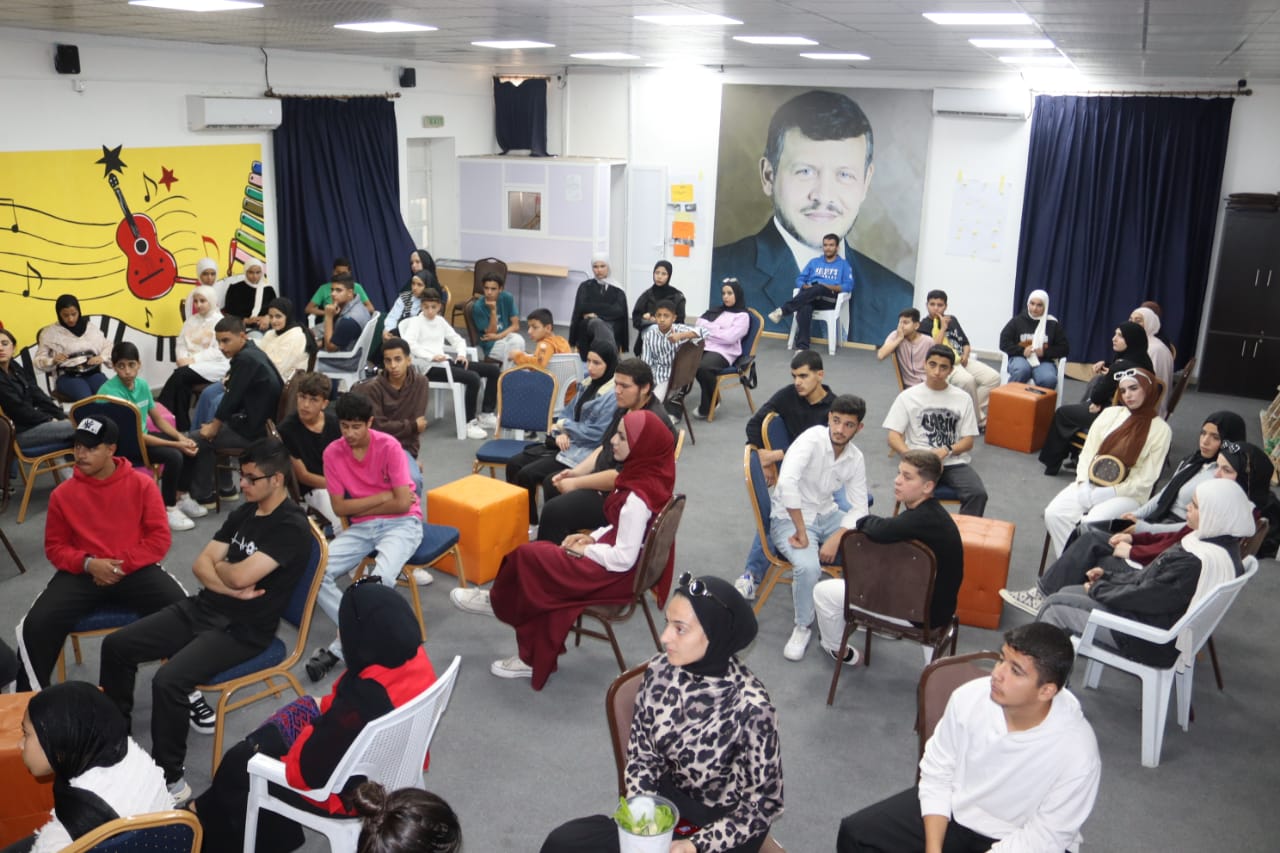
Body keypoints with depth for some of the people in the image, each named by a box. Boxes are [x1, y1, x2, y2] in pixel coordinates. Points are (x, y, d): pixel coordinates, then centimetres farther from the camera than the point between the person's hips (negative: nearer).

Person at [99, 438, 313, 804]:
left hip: (242, 630, -9)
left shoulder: (292, 527, -17)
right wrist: (232, 589, -12)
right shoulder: (245, 512, 10)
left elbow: (241, 576, -26)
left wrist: (219, 567, -3)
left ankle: (171, 781, -11)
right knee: (116, 646, 5)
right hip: (202, 608, 9)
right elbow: (200, 565, 7)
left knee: (167, 680, -28)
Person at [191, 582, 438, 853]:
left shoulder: (363, 700, -41)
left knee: (240, 762, 15)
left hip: (351, 792, -7)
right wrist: (325, 706, -2)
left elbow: (308, 770, -25)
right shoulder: (415, 658, -17)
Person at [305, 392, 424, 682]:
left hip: (401, 524, -4)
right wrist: (383, 496, -9)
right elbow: (339, 507, -2)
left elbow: (402, 503, -16)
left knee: (381, 577, -32)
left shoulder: (388, 447, -14)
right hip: (360, 528, 5)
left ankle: (340, 648, -14)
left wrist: (359, 506, -7)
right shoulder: (332, 453, -3)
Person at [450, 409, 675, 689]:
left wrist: (584, 549, -12)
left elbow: (623, 559, -28)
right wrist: (591, 537, 2)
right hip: (620, 554, 9)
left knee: (527, 557, -7)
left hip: (618, 573, -9)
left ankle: (496, 602, 19)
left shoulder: (637, 498, -28)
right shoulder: (646, 476, 1)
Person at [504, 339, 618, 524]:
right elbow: (568, 411, 14)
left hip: (584, 452, -9)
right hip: (567, 442, 9)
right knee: (514, 464, -2)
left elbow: (596, 434, -21)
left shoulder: (613, 395, -17)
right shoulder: (588, 383, 9)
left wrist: (564, 425, -9)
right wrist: (561, 432, -8)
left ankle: (529, 523, 0)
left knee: (526, 474, -17)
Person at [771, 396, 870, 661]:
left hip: (827, 515, 6)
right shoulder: (811, 439, -22)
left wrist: (836, 538, -21)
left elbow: (859, 508, -2)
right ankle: (803, 626, -5)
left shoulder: (856, 459, -2)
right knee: (808, 567, -33)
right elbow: (787, 483, -35)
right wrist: (802, 532, -29)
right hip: (789, 518, -6)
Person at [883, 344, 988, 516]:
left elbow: (968, 441, 9)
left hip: (954, 462, 2)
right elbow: (894, 438, 0)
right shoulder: (908, 397, 5)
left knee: (978, 493, -26)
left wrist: (946, 450, -12)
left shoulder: (963, 398, 11)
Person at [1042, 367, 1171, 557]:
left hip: (1127, 494, -4)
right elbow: (1088, 452, 7)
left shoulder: (1160, 429, -3)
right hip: (1090, 485, 4)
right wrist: (1084, 484, -11)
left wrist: (1106, 493, -14)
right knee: (1054, 514, -22)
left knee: (1091, 524, -31)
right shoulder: (1110, 413, 7)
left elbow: (1145, 480, -6)